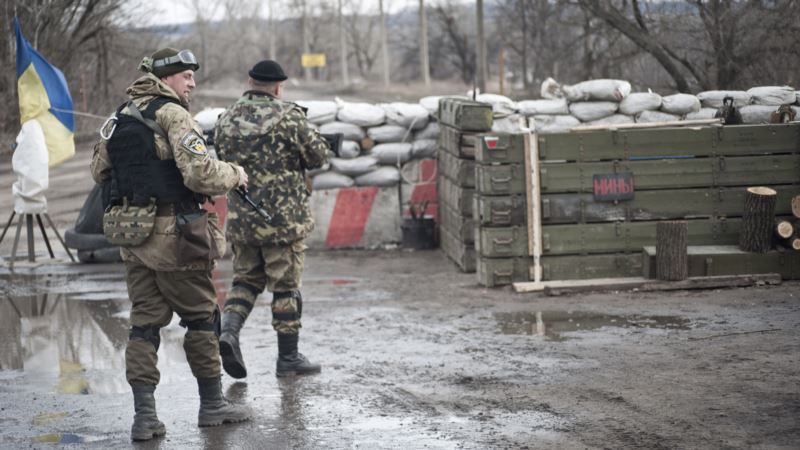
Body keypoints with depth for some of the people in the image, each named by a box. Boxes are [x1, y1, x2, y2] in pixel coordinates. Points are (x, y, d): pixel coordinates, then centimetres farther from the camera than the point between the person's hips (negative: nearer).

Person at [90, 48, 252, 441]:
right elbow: (201, 174, -22)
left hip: (132, 237, 7)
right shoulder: (172, 115, -13)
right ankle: (211, 404, 17)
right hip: (173, 235, -7)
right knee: (201, 317, 8)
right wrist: (235, 174, -4)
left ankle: (144, 415, 2)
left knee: (144, 323, 8)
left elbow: (99, 171, 21)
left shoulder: (119, 118, 11)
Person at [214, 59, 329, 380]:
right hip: (284, 216, -5)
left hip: (240, 217, 5)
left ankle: (228, 329, -5)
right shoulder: (286, 115, -12)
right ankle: (288, 358, 11)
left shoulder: (226, 120, 6)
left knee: (246, 278, 19)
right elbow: (318, 154, -9)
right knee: (286, 286, 5)